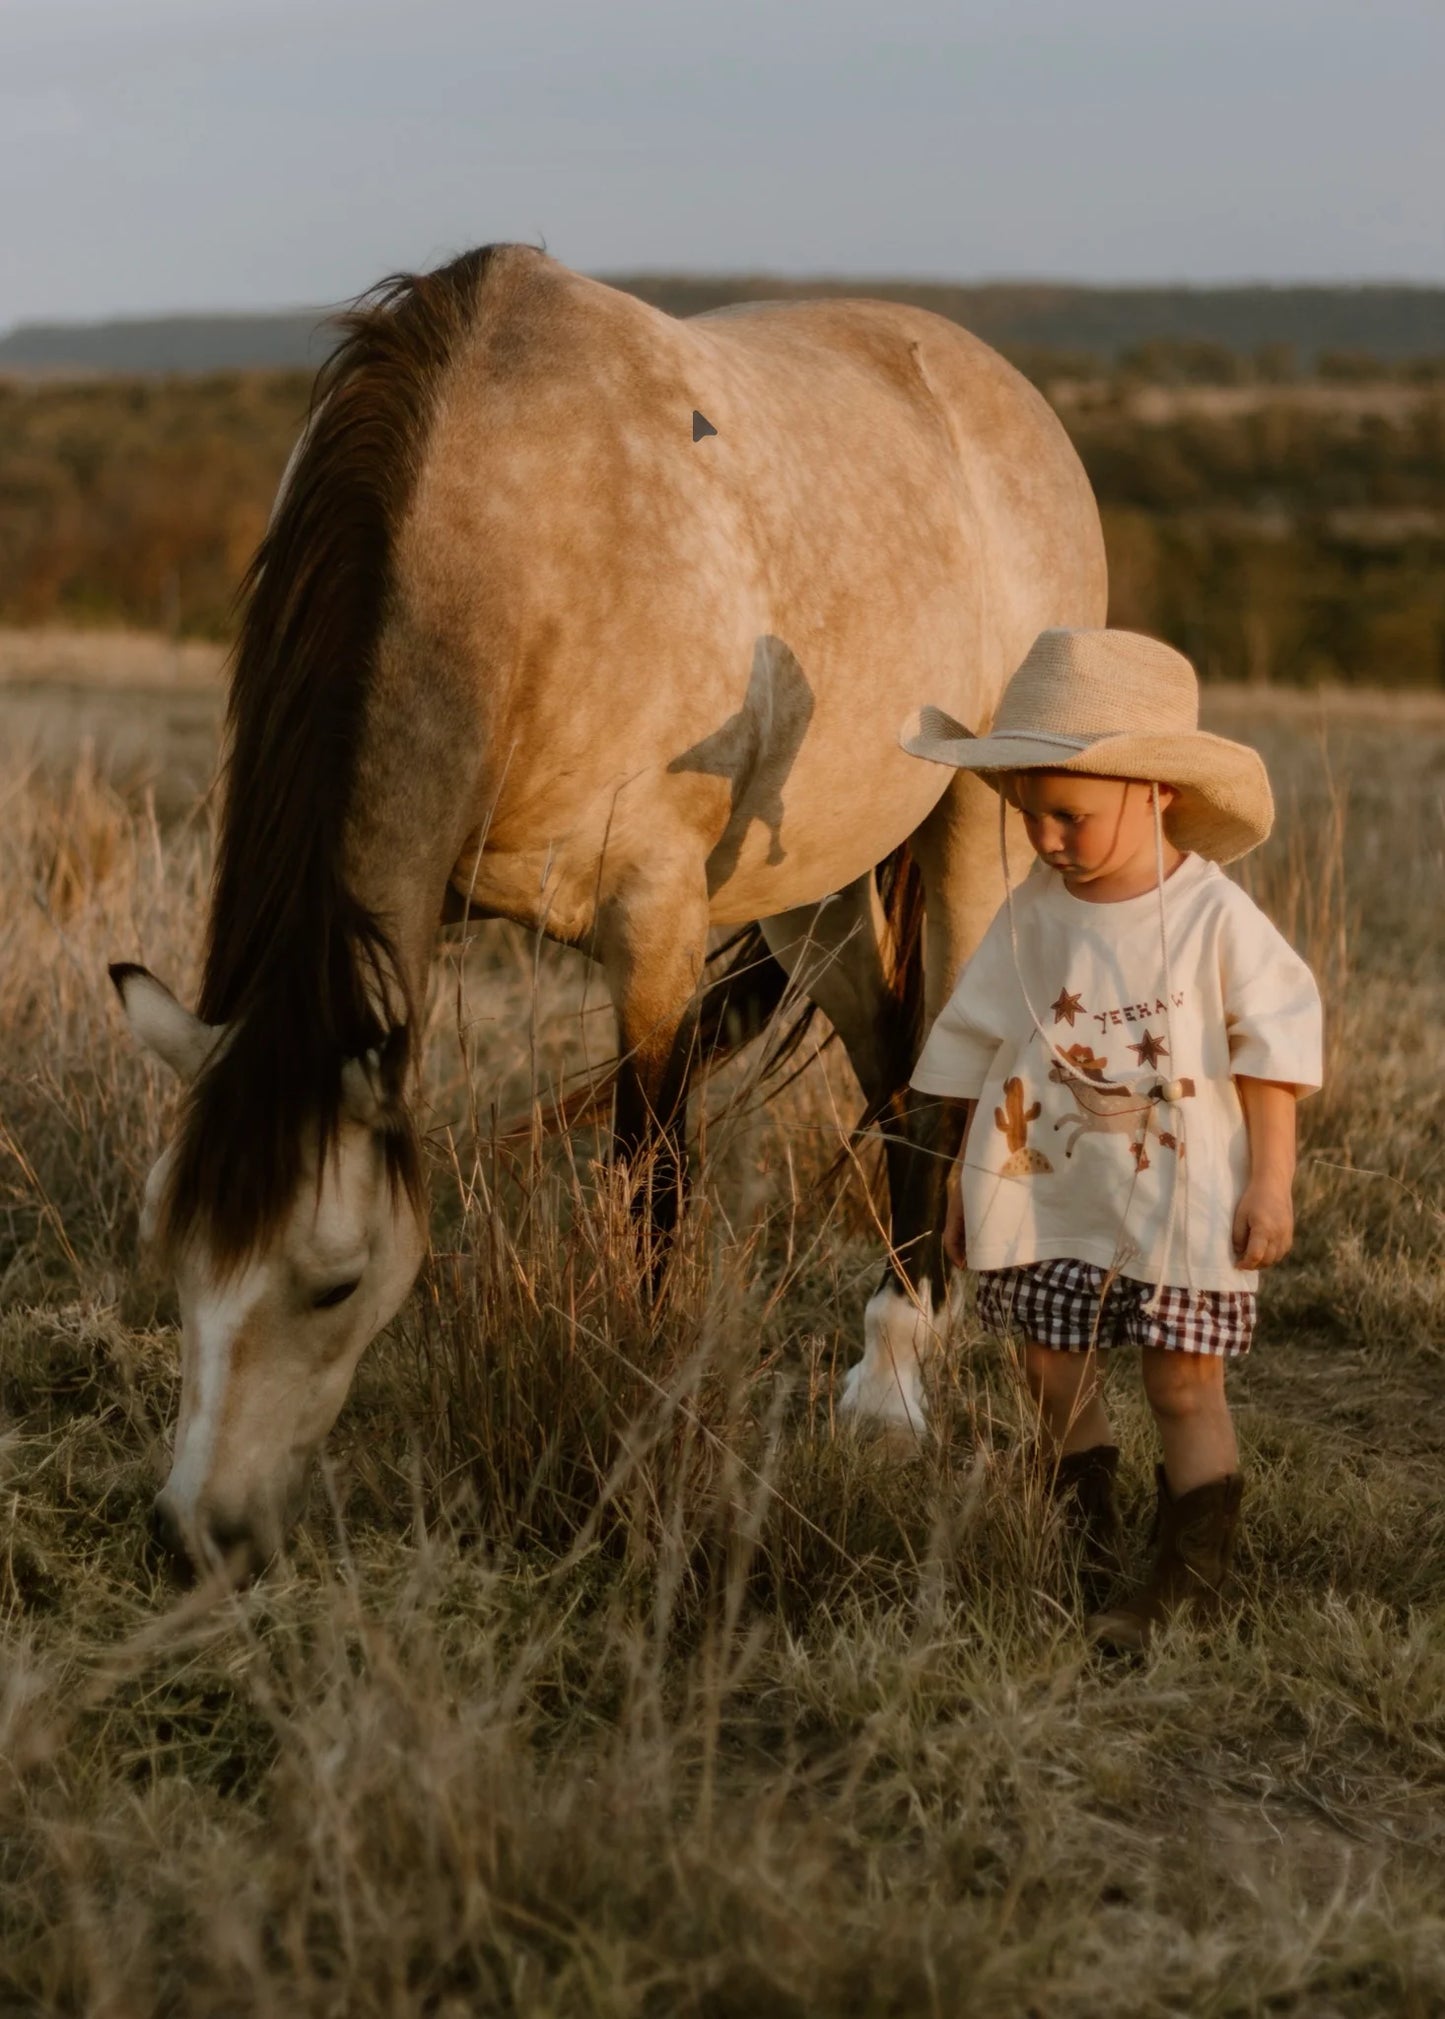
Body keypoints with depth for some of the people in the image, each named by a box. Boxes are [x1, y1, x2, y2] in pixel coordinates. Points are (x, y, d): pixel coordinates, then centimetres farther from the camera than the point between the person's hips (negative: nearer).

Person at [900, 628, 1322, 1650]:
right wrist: (967, 1181, 10)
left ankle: (1195, 1576, 10)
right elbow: (982, 1049, 7)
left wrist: (1270, 1181, -8)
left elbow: (1274, 1051, -5)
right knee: (1054, 1375, 8)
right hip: (1047, 1201, 4)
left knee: (1185, 1382, 0)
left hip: (1179, 1202, -4)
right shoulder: (1031, 916, -1)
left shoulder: (1215, 917, -11)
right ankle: (1086, 1540, 26)